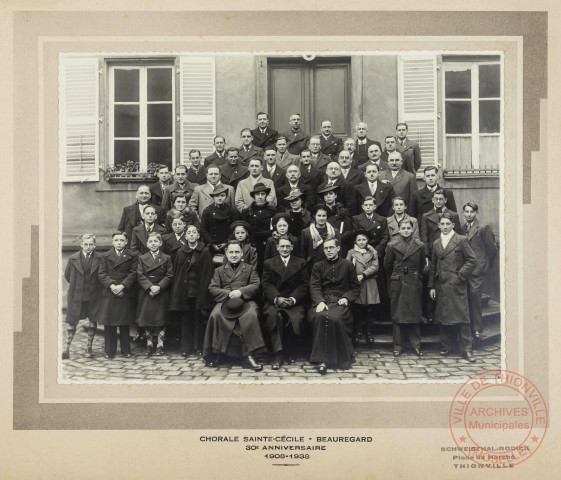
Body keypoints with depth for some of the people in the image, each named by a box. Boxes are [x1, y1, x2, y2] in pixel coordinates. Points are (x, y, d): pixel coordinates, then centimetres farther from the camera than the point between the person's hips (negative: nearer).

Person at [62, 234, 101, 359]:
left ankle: (89, 347, 22)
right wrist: (76, 285, 9)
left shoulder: (99, 259, -5)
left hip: (93, 296, 0)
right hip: (76, 296, 0)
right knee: (72, 321, 1)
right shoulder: (73, 258, -2)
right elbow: (67, 275, 9)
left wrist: (94, 286, 1)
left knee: (93, 321, 8)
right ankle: (66, 348, 9)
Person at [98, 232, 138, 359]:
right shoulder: (105, 256, 9)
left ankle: (125, 350, 13)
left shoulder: (132, 256, 6)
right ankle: (110, 351, 10)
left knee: (125, 323, 4)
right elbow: (101, 274, 1)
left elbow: (133, 273, -2)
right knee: (109, 323, 2)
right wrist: (111, 285, -14)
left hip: (126, 293, -1)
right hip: (109, 293, 1)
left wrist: (123, 286, -15)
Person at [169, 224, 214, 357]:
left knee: (198, 320, 2)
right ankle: (186, 347, 11)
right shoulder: (181, 252, 8)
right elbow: (176, 272, 9)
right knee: (185, 320, 5)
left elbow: (208, 273, -2)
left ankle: (198, 347, 11)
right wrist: (177, 290, 3)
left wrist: (205, 290, -8)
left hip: (198, 290, -2)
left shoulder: (205, 252, 0)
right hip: (183, 290, 2)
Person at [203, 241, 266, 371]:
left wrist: (241, 291, -12)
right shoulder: (219, 270, 26)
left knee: (251, 316, -36)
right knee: (215, 315, -33)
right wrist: (228, 294, -8)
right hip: (225, 301, 1)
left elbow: (256, 286, 7)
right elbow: (212, 288, 11)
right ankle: (215, 354, -22)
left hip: (245, 301, -1)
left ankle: (248, 357, -34)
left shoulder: (250, 269, 23)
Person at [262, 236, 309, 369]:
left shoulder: (301, 263, 16)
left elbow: (304, 285, 6)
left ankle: (289, 352, -10)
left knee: (296, 318, -31)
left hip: (294, 302, 0)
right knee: (274, 316, -34)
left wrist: (293, 299, -12)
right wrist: (277, 299, -15)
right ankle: (278, 354, -30)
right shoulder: (269, 263, 16)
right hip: (274, 302, 0)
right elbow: (266, 285, 3)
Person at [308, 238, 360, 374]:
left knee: (335, 318, -35)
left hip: (340, 302, -1)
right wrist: (320, 301, -14)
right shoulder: (318, 266, 17)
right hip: (322, 301, 1)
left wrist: (346, 298, -5)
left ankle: (343, 357, -16)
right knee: (320, 317, -34)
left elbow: (356, 288, 15)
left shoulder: (347, 265, 15)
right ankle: (321, 360, -31)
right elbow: (314, 287, 5)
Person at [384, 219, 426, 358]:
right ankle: (398, 346, 9)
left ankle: (416, 345, 11)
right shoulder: (392, 245, -2)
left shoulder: (419, 246, 1)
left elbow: (422, 265, 13)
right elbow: (387, 265, 7)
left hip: (414, 284, 1)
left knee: (414, 314, 3)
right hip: (397, 284, -1)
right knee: (398, 315, 2)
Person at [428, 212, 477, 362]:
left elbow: (472, 260, -4)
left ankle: (466, 349, 2)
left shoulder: (461, 240, -2)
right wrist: (431, 286, 11)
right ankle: (447, 347, 18)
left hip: (456, 285, -5)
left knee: (462, 317, -5)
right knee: (443, 317, 8)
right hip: (441, 285, 5)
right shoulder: (436, 243, 13)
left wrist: (460, 276, -10)